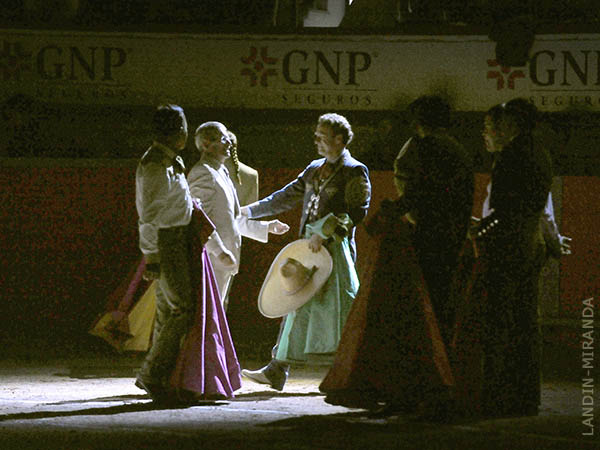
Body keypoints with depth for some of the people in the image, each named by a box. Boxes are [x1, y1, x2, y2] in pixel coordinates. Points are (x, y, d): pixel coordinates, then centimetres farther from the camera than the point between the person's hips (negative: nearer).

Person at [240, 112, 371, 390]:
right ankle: (276, 372, 10)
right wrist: (250, 211, 19)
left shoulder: (354, 171, -5)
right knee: (298, 307, 8)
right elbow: (288, 196, 23)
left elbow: (357, 212, -13)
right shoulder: (315, 169, 18)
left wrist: (325, 232, -19)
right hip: (310, 247, 7)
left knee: (337, 309, -8)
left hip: (336, 249, -7)